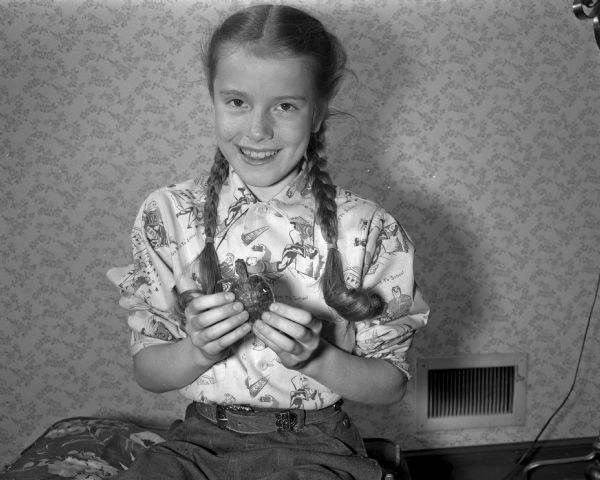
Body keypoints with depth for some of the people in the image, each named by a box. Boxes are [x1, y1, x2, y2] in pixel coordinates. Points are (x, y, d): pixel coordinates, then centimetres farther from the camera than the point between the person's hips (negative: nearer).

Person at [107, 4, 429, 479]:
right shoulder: (168, 214, -1)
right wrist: (198, 350, -18)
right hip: (200, 438, 1)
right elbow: (147, 370, 3)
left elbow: (391, 383, 0)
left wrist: (315, 357, -18)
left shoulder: (369, 230, -5)